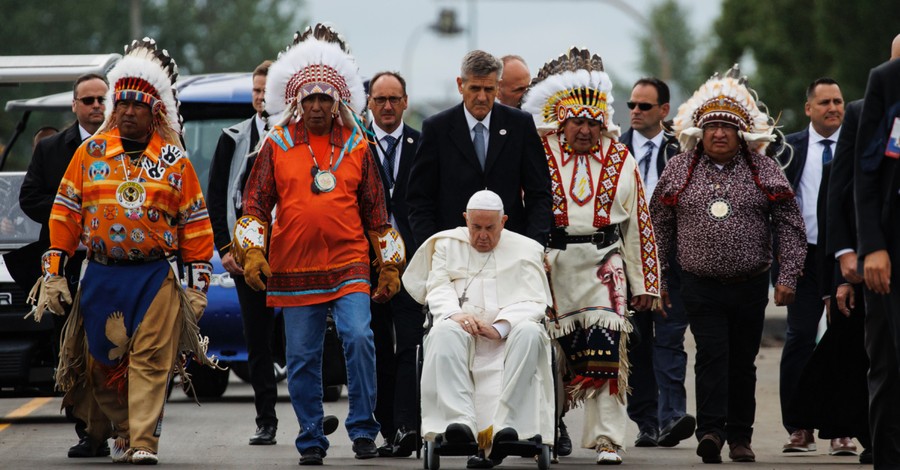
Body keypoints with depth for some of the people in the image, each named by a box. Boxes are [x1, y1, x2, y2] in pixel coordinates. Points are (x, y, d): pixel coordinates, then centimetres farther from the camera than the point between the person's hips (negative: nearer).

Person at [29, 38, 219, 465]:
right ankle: (124, 430, 25)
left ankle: (143, 442, -11)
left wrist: (197, 283, 3)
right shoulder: (90, 153, 7)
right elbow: (65, 214, 7)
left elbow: (195, 225, 8)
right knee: (103, 361, 6)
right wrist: (53, 273, 2)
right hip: (101, 277, 2)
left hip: (156, 277, -2)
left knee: (150, 361, -10)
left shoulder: (175, 160, 6)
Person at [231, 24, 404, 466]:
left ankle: (363, 430, -6)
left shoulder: (355, 146, 8)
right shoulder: (277, 144, 5)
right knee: (302, 359, 4)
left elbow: (376, 210, 13)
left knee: (359, 338, -18)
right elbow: (255, 205, 6)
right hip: (294, 270, 0)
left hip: (349, 265, 0)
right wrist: (251, 251, -7)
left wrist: (389, 264, 11)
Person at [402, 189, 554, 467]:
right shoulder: (448, 244, 21)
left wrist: (501, 327, -16)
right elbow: (438, 288, 7)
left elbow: (533, 301, 3)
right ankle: (461, 422, -49)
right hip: (462, 326, 0)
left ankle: (505, 425, -44)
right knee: (444, 332, -35)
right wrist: (456, 314, -17)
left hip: (508, 332, 0)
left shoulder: (524, 249, 16)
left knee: (529, 333, -35)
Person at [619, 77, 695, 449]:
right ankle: (646, 422, 9)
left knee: (669, 339, -10)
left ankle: (671, 417, -18)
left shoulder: (682, 152, 6)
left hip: (670, 260, -2)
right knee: (635, 344, 3)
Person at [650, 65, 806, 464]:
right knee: (711, 355, -14)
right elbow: (659, 226, 11)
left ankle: (740, 436, 17)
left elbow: (790, 225, 4)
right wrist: (657, 278, 10)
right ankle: (710, 431, -21)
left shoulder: (764, 171, 3)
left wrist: (788, 276, -3)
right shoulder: (679, 170, 4)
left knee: (742, 362, 7)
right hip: (700, 285, -1)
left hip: (750, 285, 1)